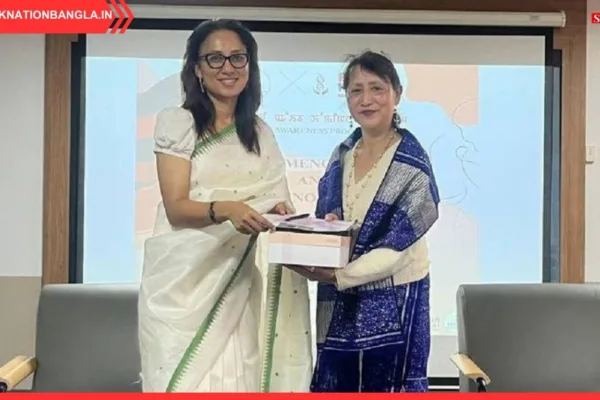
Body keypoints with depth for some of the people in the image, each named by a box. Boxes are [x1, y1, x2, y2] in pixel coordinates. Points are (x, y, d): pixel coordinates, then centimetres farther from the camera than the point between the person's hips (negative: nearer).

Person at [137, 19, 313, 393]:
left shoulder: (261, 132, 11)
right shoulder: (177, 122, -3)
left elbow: (275, 201, 11)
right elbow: (176, 207, -11)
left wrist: (282, 212, -12)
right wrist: (225, 209, -29)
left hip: (241, 281, 4)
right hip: (185, 280, -3)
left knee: (238, 377, 3)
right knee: (188, 379, -1)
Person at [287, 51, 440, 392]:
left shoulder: (412, 163, -11)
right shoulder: (342, 155, 6)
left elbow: (397, 246, -17)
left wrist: (337, 275, -24)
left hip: (392, 300, -5)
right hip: (339, 302, 5)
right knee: (336, 386, 11)